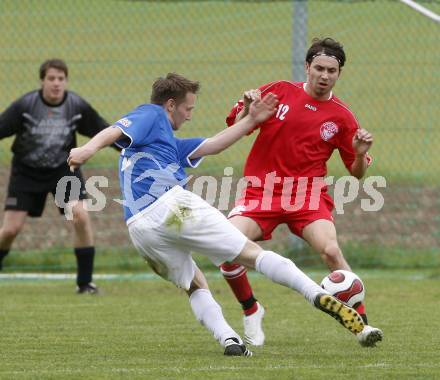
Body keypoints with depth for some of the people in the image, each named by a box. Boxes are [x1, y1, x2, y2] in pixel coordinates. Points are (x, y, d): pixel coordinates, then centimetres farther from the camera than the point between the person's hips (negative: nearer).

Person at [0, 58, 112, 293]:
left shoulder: (77, 106, -13)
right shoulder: (24, 106, -20)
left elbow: (104, 131, -2)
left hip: (63, 168, 1)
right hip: (27, 171, -1)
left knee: (80, 216, -19)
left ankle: (85, 282, -7)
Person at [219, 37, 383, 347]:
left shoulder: (341, 117, 3)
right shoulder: (278, 92, 3)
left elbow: (357, 172, 8)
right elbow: (235, 126, 9)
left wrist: (361, 154, -14)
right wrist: (247, 109, -12)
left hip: (308, 196, -1)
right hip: (261, 191, 1)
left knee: (331, 250, -27)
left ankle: (361, 324, -15)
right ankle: (251, 311, 6)